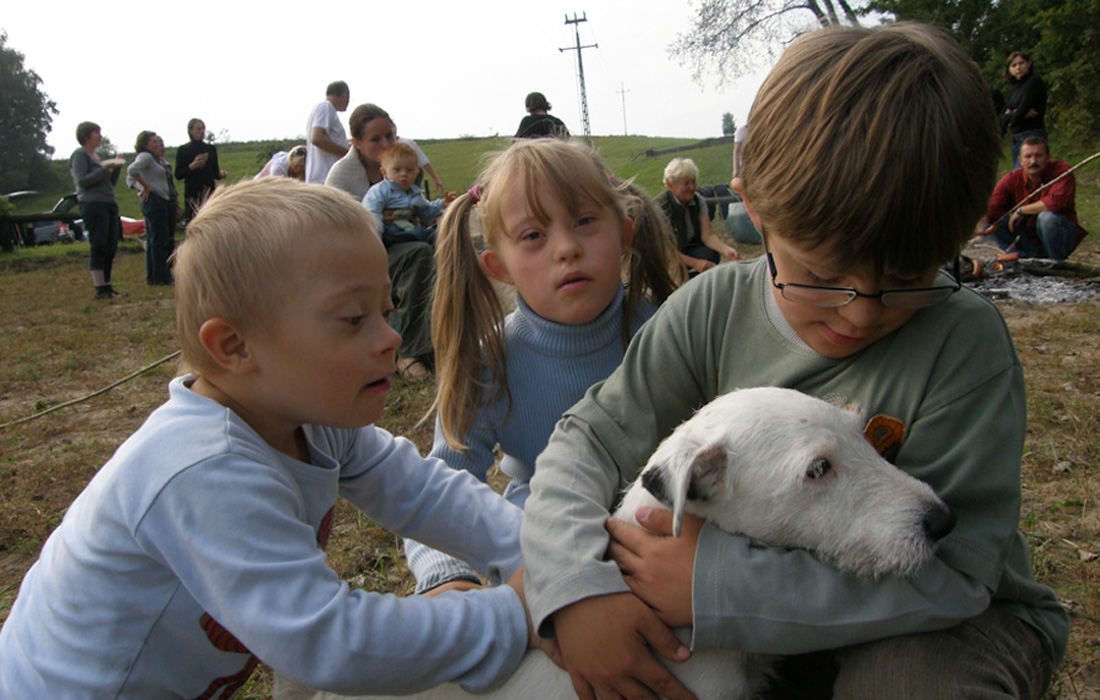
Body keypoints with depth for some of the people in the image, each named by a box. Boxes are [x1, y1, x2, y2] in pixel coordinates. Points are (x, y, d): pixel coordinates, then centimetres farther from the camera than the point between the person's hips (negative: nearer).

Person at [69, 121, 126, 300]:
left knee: (111, 247, 6)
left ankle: (106, 285, 11)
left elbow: (111, 183, 25)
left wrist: (116, 168, 10)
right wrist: (104, 169, -14)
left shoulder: (97, 156, 24)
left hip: (109, 203, 8)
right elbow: (82, 181, -13)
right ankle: (100, 287, -11)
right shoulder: (80, 155, -1)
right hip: (92, 203, -8)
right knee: (98, 246, -10)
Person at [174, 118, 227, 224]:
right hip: (192, 194, -3)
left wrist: (220, 174, -7)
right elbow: (178, 175, 0)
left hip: (209, 191, 3)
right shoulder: (183, 150, 3)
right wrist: (192, 166, -15)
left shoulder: (211, 149, 13)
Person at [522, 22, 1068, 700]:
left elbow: (947, 572, -26)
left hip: (953, 623, -3)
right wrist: (576, 588, -29)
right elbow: (589, 440, -11)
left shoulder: (964, 339, -22)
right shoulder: (714, 311, -13)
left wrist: (717, 588, -34)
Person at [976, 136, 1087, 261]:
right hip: (1029, 239, 4)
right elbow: (991, 210, -12)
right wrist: (982, 225, -37)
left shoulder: (1062, 170, -17)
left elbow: (1056, 201, -34)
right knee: (995, 222, -13)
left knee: (1048, 217, -34)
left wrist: (1021, 211, -21)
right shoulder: (1012, 180, -7)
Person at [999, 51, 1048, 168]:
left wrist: (1010, 116, 5)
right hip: (1016, 138, 8)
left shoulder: (1035, 81, -5)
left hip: (1033, 136, -8)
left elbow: (1022, 110, -14)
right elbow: (1001, 118, 11)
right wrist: (1014, 114, -9)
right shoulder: (1015, 88, 18)